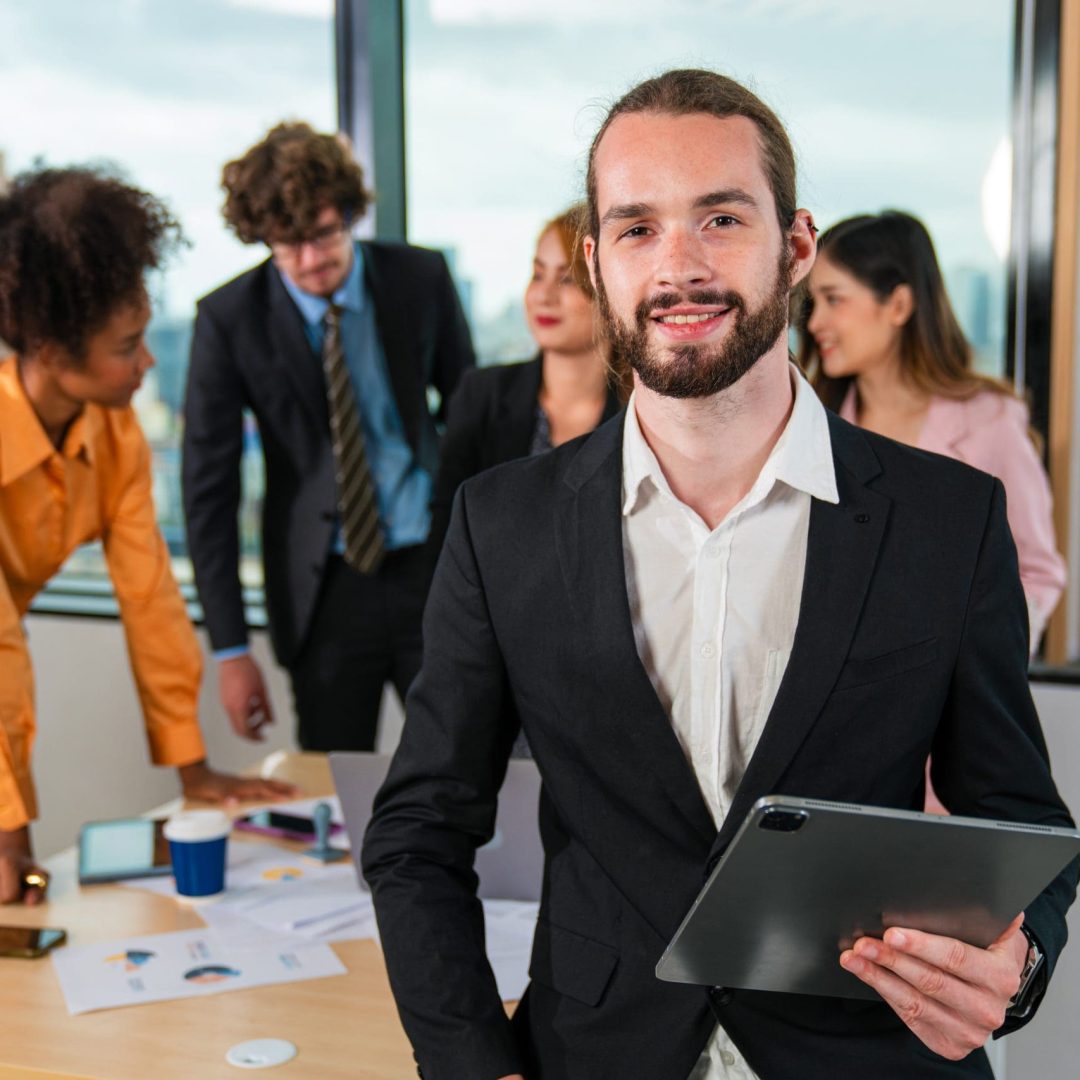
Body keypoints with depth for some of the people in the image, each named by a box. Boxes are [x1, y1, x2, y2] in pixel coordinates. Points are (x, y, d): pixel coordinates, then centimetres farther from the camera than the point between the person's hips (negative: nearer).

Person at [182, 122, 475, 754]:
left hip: (435, 567, 1)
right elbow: (209, 487, -4)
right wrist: (230, 648, -6)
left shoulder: (421, 278, -3)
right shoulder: (230, 318, -7)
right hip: (323, 589, -1)